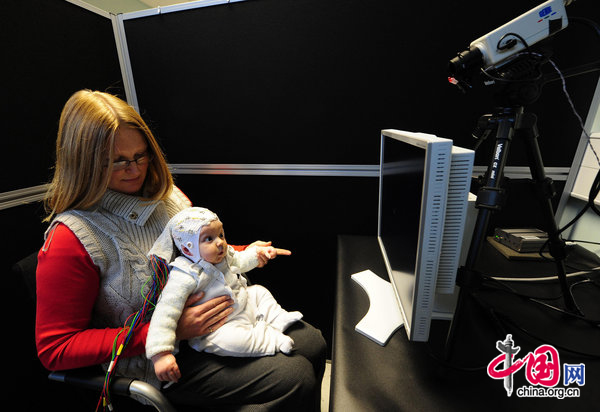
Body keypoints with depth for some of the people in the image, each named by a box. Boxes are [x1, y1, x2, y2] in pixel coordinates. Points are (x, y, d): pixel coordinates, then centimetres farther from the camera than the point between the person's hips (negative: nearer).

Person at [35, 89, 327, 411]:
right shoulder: (70, 237, -18)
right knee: (296, 378, -12)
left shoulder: (165, 194, 1)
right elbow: (55, 349, -14)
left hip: (213, 317, 7)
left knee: (312, 342, 3)